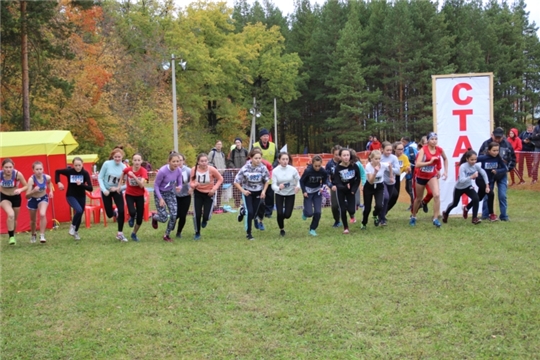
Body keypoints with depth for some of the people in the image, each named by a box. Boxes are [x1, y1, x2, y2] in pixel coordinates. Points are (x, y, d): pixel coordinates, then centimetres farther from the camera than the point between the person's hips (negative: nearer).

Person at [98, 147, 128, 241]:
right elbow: (100, 177, -9)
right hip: (106, 191, 0)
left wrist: (119, 187, -26)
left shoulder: (124, 167, -14)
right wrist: (104, 189, -18)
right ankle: (115, 212, 43)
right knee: (109, 214, 3)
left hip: (117, 191, 0)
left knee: (121, 211, -14)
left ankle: (120, 233, 2)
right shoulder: (107, 164, -16)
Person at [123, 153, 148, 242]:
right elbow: (123, 173, 10)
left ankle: (134, 234, 31)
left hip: (140, 196, 0)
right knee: (132, 212, -26)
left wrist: (133, 176, -37)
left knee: (140, 218, 2)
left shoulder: (143, 171, -19)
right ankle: (131, 218, 14)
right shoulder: (127, 169, -15)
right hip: (129, 195, 0)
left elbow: (142, 185, -30)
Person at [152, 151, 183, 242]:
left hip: (171, 193, 4)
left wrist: (179, 187, -29)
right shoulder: (162, 171, -29)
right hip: (160, 193, -4)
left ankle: (167, 235, 16)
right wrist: (160, 199, -20)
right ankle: (154, 216, 30)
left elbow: (180, 184, -5)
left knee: (174, 215, -7)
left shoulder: (179, 170, -15)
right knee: (164, 218, -8)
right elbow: (156, 185, -17)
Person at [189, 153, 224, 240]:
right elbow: (191, 182, -7)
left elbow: (220, 179, -6)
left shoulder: (212, 170, -22)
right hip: (198, 193, 1)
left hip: (209, 194, -1)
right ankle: (197, 233, 19)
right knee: (196, 215, -2)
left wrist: (214, 188, -16)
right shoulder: (194, 170, -18)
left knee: (206, 215, -7)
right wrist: (194, 185, -30)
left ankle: (205, 220, 33)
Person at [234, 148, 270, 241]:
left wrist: (264, 191, -9)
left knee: (253, 214, 8)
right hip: (247, 192, -3)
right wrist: (242, 191, -23)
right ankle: (248, 233, 1)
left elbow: (267, 180, 2)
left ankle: (243, 211, 44)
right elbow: (236, 182, -12)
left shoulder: (263, 168, -16)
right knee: (249, 212, -15)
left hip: (258, 193, 3)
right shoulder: (245, 168, -22)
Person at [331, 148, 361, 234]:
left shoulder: (354, 166, -18)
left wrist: (354, 189, -11)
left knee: (351, 209, -9)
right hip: (341, 190, -1)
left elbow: (358, 179, -4)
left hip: (351, 190, 1)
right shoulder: (338, 168, -22)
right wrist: (345, 187, -43)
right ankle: (345, 227, 21)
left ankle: (352, 216, 30)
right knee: (343, 209, 0)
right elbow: (337, 183, -24)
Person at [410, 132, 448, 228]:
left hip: (432, 176, 2)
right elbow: (417, 164, -32)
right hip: (421, 176, -2)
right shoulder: (423, 150, -20)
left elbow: (445, 159, 13)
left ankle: (435, 219, -12)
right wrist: (430, 161, -38)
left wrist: (446, 171, 6)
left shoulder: (440, 150, -9)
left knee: (437, 195, -21)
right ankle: (413, 217, 38)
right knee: (418, 198, 14)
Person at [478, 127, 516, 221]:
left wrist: (508, 168, -4)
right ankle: (485, 215, 15)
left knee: (502, 196, 0)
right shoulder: (486, 144, -8)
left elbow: (513, 159, 6)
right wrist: (486, 169, -10)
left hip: (502, 175, 0)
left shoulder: (507, 145, -4)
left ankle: (504, 216, 9)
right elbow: (480, 157, -1)